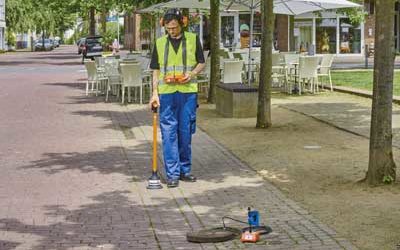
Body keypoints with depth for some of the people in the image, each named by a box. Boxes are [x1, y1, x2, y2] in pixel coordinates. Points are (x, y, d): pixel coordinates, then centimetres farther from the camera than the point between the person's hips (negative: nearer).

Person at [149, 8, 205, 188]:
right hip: (166, 93, 0)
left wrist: (191, 74, -11)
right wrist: (154, 93, 0)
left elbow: (201, 63, 10)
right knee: (169, 134, -2)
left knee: (185, 133, 7)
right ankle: (172, 174, 2)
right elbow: (156, 70, 9)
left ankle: (185, 170, 20)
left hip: (188, 92, 0)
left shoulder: (193, 40, 5)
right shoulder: (160, 43, 7)